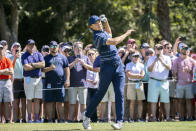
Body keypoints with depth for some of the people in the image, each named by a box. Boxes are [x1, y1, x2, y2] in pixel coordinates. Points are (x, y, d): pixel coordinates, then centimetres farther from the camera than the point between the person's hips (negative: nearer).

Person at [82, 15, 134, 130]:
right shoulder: (98, 36, -15)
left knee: (120, 93, -6)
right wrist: (126, 34, -16)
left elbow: (109, 34, 38)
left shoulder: (103, 31, 14)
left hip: (118, 65, 7)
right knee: (100, 93, 3)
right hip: (107, 67, -7)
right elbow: (113, 42, -27)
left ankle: (120, 121, -10)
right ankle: (87, 116, 20)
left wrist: (106, 22, 23)